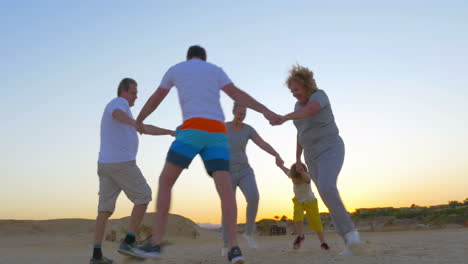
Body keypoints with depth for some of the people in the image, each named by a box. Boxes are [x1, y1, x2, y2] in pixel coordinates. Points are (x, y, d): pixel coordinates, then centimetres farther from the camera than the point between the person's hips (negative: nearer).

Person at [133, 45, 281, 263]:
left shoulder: (175, 68, 24)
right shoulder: (215, 69, 27)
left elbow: (155, 99, 33)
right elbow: (238, 94, 11)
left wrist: (138, 121, 50)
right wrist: (266, 112, 3)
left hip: (193, 129, -2)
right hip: (218, 132, 3)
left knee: (165, 182, 4)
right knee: (225, 188, -7)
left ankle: (156, 243, -3)